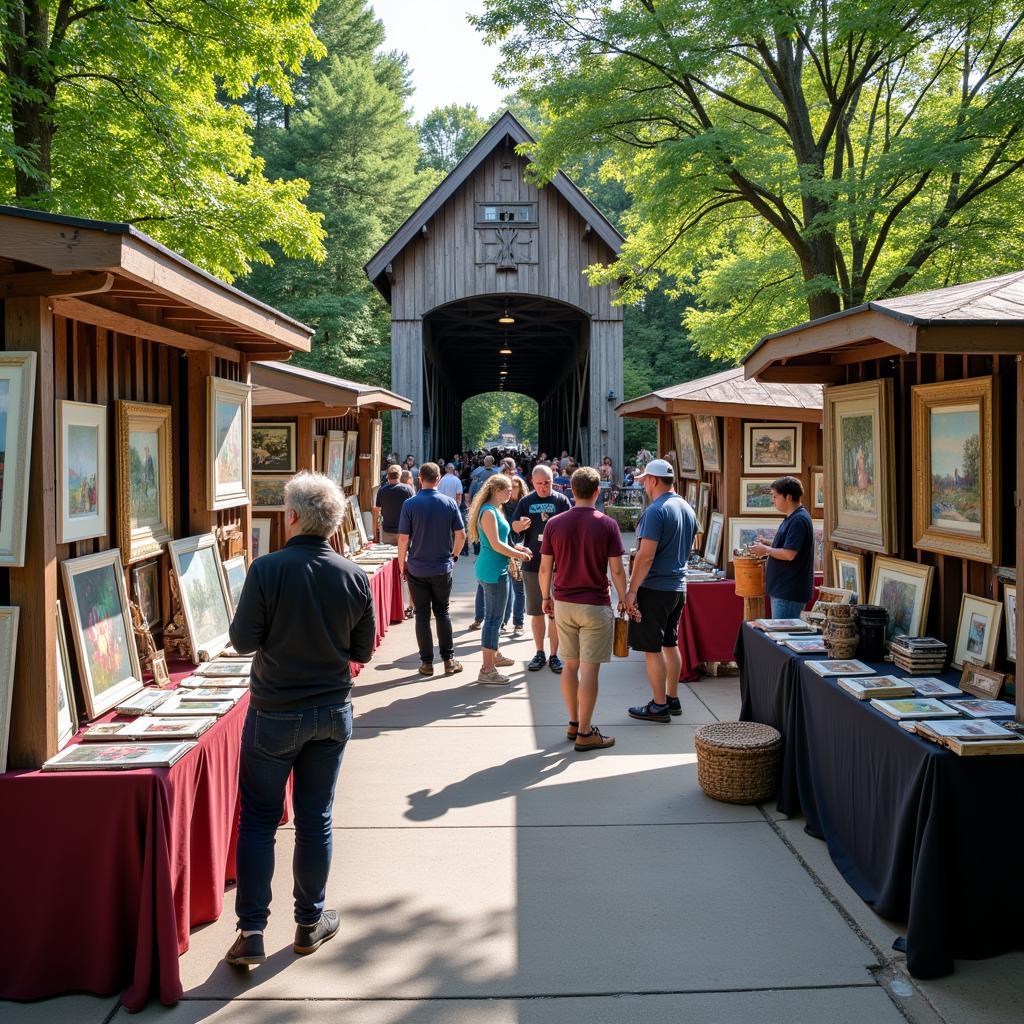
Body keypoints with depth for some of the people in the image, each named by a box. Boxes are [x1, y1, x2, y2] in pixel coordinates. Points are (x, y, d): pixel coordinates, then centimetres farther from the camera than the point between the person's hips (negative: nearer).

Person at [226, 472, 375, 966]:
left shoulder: (267, 569, -16)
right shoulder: (354, 577, -6)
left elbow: (243, 640, -13)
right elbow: (363, 651, 2)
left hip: (274, 713, -3)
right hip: (332, 713, 3)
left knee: (258, 819, 9)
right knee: (315, 818, 14)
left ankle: (251, 931, 9)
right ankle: (311, 922, 26)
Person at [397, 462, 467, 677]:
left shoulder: (410, 504, -10)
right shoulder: (449, 503, -4)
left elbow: (403, 539, -10)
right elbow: (461, 535, -1)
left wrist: (402, 565, 3)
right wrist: (453, 555, 15)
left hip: (417, 569, -1)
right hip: (443, 568, 2)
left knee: (422, 614, 7)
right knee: (442, 612, 13)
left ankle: (427, 662, 10)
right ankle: (448, 659, 13)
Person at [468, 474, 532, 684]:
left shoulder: (495, 510, 15)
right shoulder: (488, 512, -16)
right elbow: (496, 545, -20)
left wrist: (517, 548, 10)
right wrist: (520, 554, -10)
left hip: (496, 570, 10)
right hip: (493, 571, -10)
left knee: (493, 616, 22)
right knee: (494, 618, -7)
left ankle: (495, 656, 38)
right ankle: (487, 670, -4)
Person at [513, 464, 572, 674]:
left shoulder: (561, 501, -1)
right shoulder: (526, 502, 5)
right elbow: (514, 527, 4)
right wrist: (521, 525, -18)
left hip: (557, 564, -2)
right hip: (532, 564, 2)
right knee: (536, 612, 11)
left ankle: (554, 655, 14)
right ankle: (539, 653, 22)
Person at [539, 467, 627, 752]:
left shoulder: (554, 524, -1)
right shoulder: (607, 524, -9)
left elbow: (544, 568, 2)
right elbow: (616, 570, -8)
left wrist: (546, 597, 16)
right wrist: (623, 599, 5)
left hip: (563, 603, 4)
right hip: (595, 605, -4)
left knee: (570, 665, 15)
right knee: (589, 669, 0)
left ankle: (574, 723, 24)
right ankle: (585, 733, 4)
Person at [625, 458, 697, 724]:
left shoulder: (655, 511, -18)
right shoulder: (687, 508, 9)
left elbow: (646, 555, -21)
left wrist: (632, 590, -17)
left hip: (655, 589, -9)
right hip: (679, 586, 9)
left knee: (652, 649, 0)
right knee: (671, 644, 17)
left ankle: (659, 706, 6)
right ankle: (672, 699, 25)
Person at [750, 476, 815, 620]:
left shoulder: (799, 520, -18)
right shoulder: (792, 518, 16)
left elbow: (789, 554, -24)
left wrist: (766, 550, -10)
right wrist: (767, 546, 9)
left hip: (789, 593, -10)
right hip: (782, 590, 10)